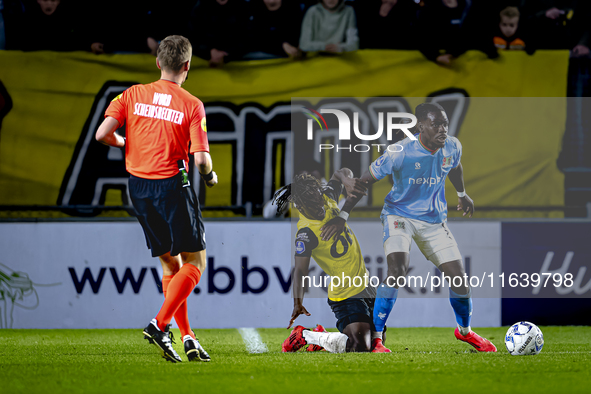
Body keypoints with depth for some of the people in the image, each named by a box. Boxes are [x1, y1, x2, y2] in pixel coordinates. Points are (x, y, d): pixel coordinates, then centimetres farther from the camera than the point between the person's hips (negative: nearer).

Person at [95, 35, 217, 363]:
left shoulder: (132, 95, 2)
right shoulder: (192, 105, -7)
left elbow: (102, 134, -6)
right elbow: (201, 159, -13)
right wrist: (210, 176, 9)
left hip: (138, 186, 5)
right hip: (172, 186, -5)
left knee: (170, 264, 14)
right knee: (194, 262, 5)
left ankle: (186, 336, 10)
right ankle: (160, 324, -11)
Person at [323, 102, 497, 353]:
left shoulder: (452, 148, -9)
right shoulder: (400, 153, -24)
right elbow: (366, 180, -14)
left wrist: (462, 194, 33)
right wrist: (342, 216, -13)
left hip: (434, 219, 5)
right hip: (400, 215, -5)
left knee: (458, 275, 2)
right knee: (397, 270, -28)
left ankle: (465, 330, 31)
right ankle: (375, 337, -21)